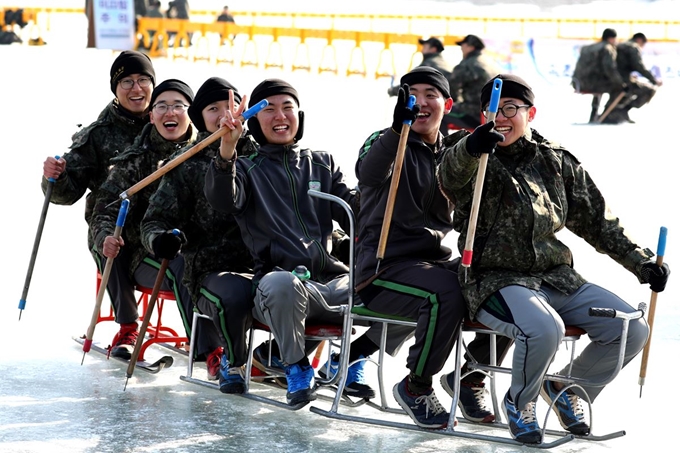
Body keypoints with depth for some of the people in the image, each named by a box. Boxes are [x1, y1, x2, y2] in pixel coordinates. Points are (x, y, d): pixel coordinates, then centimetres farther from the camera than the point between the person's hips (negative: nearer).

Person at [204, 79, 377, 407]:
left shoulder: (323, 164, 24)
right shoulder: (247, 168, 14)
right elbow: (222, 201, -11)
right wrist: (227, 150, -28)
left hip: (334, 284, 4)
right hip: (280, 291, -3)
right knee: (282, 282, -41)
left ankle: (350, 359, 5)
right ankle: (297, 369, -16)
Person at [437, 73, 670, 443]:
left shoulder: (557, 162, 12)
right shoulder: (478, 164, -1)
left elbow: (596, 220, 18)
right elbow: (451, 177, -28)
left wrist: (641, 262, 11)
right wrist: (469, 148, -50)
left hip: (557, 277, 5)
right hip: (498, 282, -5)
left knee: (632, 329, -10)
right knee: (544, 328, -36)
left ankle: (568, 387, 18)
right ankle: (519, 402, -3)